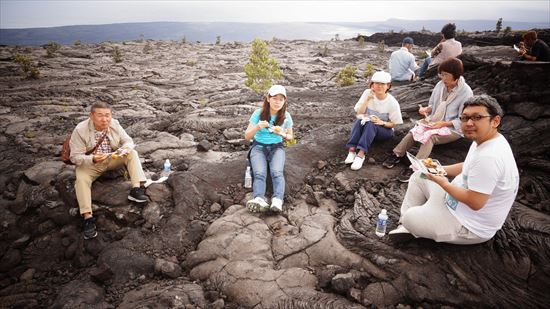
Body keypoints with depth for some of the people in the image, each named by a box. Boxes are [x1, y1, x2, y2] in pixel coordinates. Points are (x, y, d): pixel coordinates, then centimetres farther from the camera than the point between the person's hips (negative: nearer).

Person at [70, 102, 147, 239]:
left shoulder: (114, 124, -12)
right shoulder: (80, 130, -21)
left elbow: (128, 141, -5)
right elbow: (75, 157, -19)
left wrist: (124, 150, -31)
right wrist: (93, 159, -40)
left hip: (113, 159, 3)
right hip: (90, 163, -2)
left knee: (132, 153, -20)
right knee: (81, 179, -30)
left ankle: (136, 189, -30)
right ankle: (88, 217, -28)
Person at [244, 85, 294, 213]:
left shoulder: (286, 116, -3)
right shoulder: (258, 113, -8)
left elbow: (290, 137, 9)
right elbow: (247, 136, -5)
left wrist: (282, 134, -15)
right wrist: (257, 127, -25)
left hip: (276, 147, 1)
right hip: (259, 147, -1)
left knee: (277, 172, -31)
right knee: (259, 173, -30)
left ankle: (277, 201, -48)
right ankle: (259, 200, -50)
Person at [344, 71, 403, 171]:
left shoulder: (392, 102, -15)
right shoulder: (367, 93, -9)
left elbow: (393, 124, -7)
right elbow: (358, 113, -13)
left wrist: (382, 122, -28)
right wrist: (368, 99, -25)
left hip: (384, 130, -2)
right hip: (367, 127, 2)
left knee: (371, 124, -34)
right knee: (359, 120, -31)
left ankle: (361, 154, -44)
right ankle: (352, 150, -40)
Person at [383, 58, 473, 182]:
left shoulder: (466, 92, -14)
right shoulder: (440, 85, 0)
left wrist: (443, 123, -24)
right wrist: (427, 109, -9)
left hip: (453, 128, -5)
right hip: (434, 121, 5)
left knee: (429, 136, -33)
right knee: (414, 131, -24)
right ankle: (397, 155, -24)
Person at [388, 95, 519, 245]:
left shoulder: (489, 157, -33)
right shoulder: (484, 140, -1)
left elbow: (475, 203, -33)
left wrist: (443, 183, -21)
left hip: (470, 226, -10)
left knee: (409, 218, -10)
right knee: (418, 176, 13)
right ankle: (407, 225, 14)